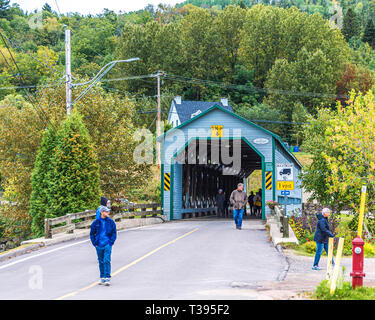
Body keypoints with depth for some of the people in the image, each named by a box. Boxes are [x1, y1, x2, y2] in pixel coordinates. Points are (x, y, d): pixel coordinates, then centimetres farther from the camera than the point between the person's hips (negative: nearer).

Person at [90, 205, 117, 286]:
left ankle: (107, 278, -11)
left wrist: (111, 242, -3)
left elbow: (114, 233, 6)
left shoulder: (111, 222, 1)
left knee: (107, 261, -12)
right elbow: (92, 234, 10)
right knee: (101, 261, 9)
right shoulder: (96, 222, 1)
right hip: (99, 246, 2)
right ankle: (102, 278, 19)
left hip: (107, 245, -2)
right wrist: (94, 243, 2)